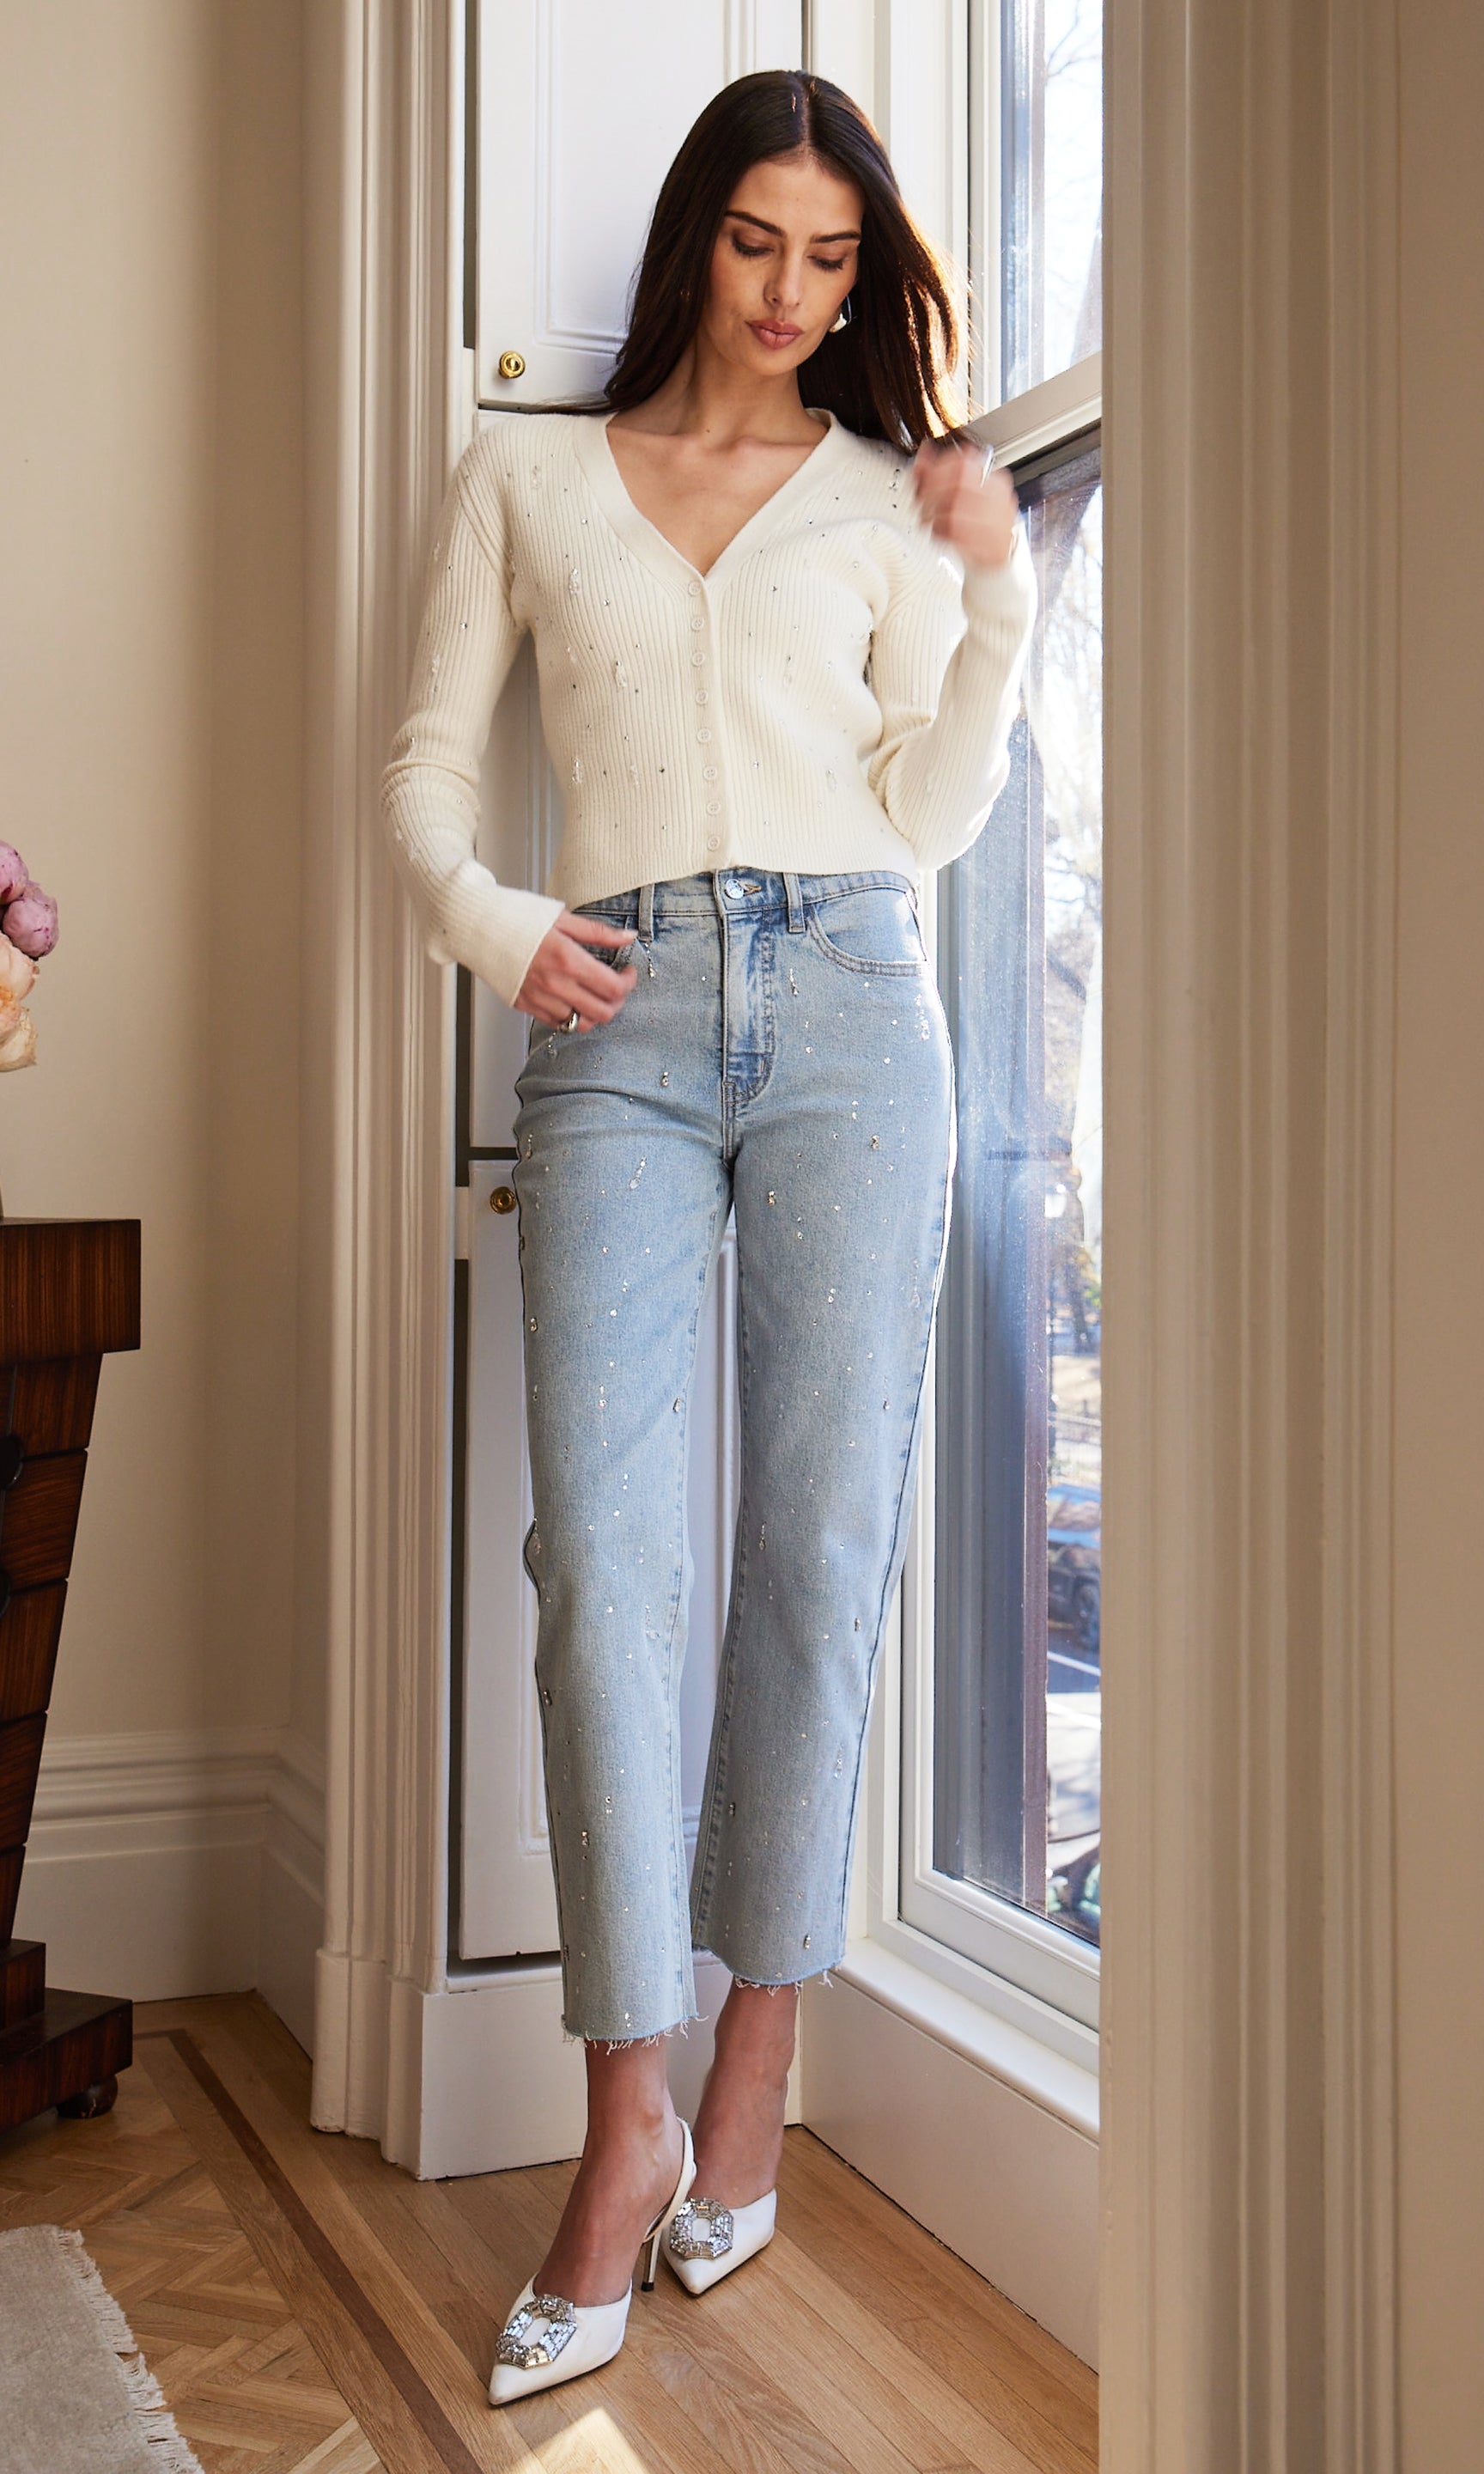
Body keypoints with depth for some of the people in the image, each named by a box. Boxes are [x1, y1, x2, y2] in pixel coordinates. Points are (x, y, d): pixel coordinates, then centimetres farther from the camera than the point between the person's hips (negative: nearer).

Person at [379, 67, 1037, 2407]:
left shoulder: (887, 495, 16)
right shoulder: (527, 475, 17)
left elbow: (931, 816, 10)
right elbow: (427, 768, 15)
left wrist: (1002, 582, 2)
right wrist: (494, 927, -3)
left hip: (847, 1005, 1)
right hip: (618, 1022, 0)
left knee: (822, 1535, -2)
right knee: (601, 1544, -12)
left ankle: (757, 2062, 12)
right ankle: (629, 2120, -5)